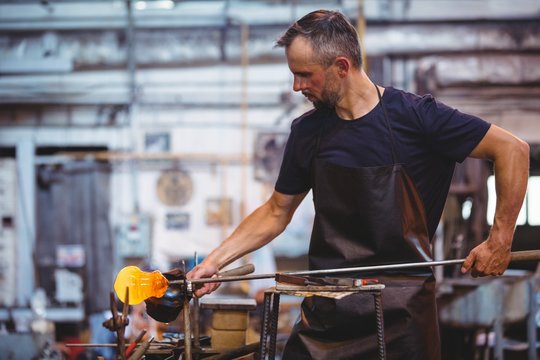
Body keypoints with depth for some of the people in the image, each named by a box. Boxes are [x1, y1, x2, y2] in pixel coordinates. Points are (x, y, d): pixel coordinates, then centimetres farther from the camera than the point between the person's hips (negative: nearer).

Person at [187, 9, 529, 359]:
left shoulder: (416, 115, -9)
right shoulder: (308, 131, 5)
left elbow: (513, 150, -7)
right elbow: (276, 213, 15)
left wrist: (500, 241, -10)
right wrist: (215, 261, 5)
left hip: (402, 308, -3)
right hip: (326, 308, 4)